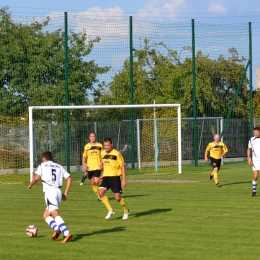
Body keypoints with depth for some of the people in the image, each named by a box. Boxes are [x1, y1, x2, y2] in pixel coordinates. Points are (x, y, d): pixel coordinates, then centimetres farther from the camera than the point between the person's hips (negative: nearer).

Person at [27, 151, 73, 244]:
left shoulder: (42, 165, 10)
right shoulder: (59, 166, 24)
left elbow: (36, 177, -5)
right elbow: (69, 178, 16)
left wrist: (30, 185, 14)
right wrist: (65, 193, 17)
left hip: (49, 191, -6)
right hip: (58, 191, 6)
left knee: (55, 214, -18)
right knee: (46, 215, 16)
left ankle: (67, 233, -34)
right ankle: (56, 228, -7)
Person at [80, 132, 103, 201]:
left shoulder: (100, 145, 2)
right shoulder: (86, 146, 7)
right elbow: (84, 156, 16)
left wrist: (102, 162, -6)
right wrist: (84, 163, -2)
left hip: (97, 167, -2)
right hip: (89, 167, 2)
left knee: (96, 181, -21)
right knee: (93, 183, 6)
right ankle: (99, 196, 20)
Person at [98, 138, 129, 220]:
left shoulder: (116, 154, -11)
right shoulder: (103, 153, 6)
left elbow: (123, 167, -8)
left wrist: (124, 180, -12)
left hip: (115, 177, -5)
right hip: (106, 177, 5)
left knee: (118, 197, -6)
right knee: (100, 192, -17)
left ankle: (126, 211, 22)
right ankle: (110, 210, -5)